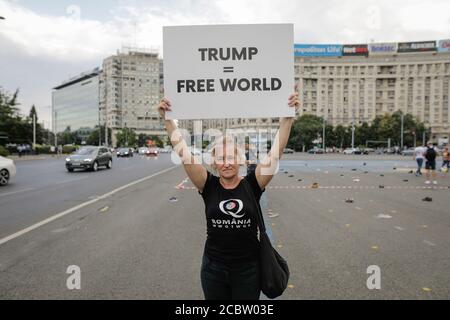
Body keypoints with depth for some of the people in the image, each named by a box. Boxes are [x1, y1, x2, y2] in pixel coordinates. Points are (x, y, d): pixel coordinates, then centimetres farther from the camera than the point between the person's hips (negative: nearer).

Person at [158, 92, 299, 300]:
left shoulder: (252, 184, -8)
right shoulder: (209, 186, -7)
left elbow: (276, 151, -14)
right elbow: (183, 152, -14)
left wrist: (288, 117, -20)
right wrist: (167, 119, -18)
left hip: (248, 268, 0)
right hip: (213, 268, 1)